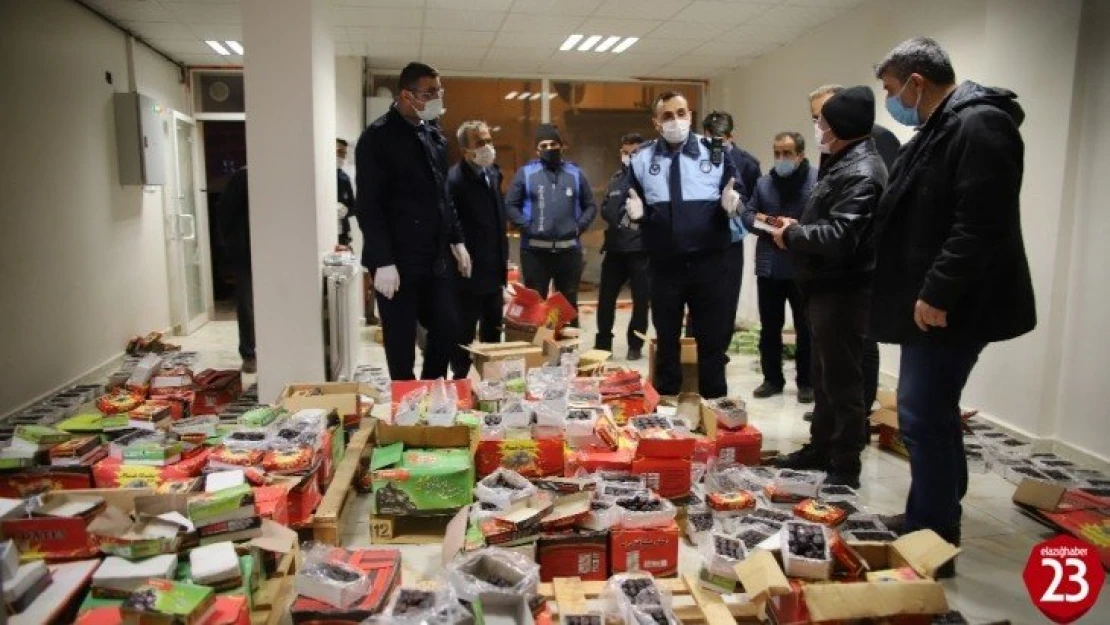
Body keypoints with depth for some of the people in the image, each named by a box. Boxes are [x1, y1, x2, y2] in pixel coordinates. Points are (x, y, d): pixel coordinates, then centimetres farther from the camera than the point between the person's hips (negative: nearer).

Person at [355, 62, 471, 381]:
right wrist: (382, 261, -18)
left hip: (437, 258, 7)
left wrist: (456, 240, 14)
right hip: (398, 262, -7)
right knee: (401, 344, 3)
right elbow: (369, 205, -14)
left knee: (448, 329, 8)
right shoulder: (378, 137, -10)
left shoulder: (435, 135, 12)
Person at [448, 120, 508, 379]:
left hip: (494, 271, 8)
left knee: (493, 333, 18)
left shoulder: (493, 172, 8)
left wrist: (502, 261, 15)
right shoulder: (455, 180, -19)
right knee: (464, 334, 5)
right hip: (470, 274, -8)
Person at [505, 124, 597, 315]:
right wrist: (526, 227, -11)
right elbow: (510, 205, 0)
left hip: (569, 249, 2)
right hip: (535, 250, -2)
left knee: (569, 302, 12)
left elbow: (590, 206, 11)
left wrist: (579, 227, -4)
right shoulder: (525, 173, 0)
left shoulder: (575, 173, 7)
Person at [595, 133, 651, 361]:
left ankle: (635, 345, 18)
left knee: (641, 299, 5)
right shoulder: (617, 178, 15)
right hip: (616, 247, 5)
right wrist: (618, 219, -3)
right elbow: (606, 209, 14)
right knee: (605, 297, 8)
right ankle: (602, 342, 21)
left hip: (641, 249, -5)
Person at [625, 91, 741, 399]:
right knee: (666, 342, 13)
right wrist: (636, 211, -14)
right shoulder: (641, 159, 3)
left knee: (713, 340, 9)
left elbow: (738, 197, 4)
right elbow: (632, 205, 8)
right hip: (664, 266, 1)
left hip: (708, 263, -1)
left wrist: (731, 204, -18)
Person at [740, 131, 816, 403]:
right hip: (769, 266, 5)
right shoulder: (764, 182, 15)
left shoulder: (817, 179, -5)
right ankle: (772, 378, 23)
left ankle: (806, 382, 18)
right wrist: (758, 220, -8)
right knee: (769, 327, 11)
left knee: (806, 328, 6)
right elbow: (746, 213, 13)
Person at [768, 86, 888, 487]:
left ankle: (845, 467, 10)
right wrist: (796, 229, 4)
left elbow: (839, 237, -27)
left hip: (844, 291, -11)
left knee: (843, 380, -1)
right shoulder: (842, 164, 16)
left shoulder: (861, 172, -18)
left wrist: (791, 235, -13)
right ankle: (821, 449, 32)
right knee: (823, 376, 19)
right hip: (825, 287, 11)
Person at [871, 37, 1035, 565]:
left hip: (950, 307, -11)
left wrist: (937, 294, -23)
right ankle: (939, 529, 30)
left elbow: (980, 226, -25)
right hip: (930, 303, 11)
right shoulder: (941, 129, 18)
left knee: (923, 419, -7)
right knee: (932, 415, 16)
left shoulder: (979, 125, -15)